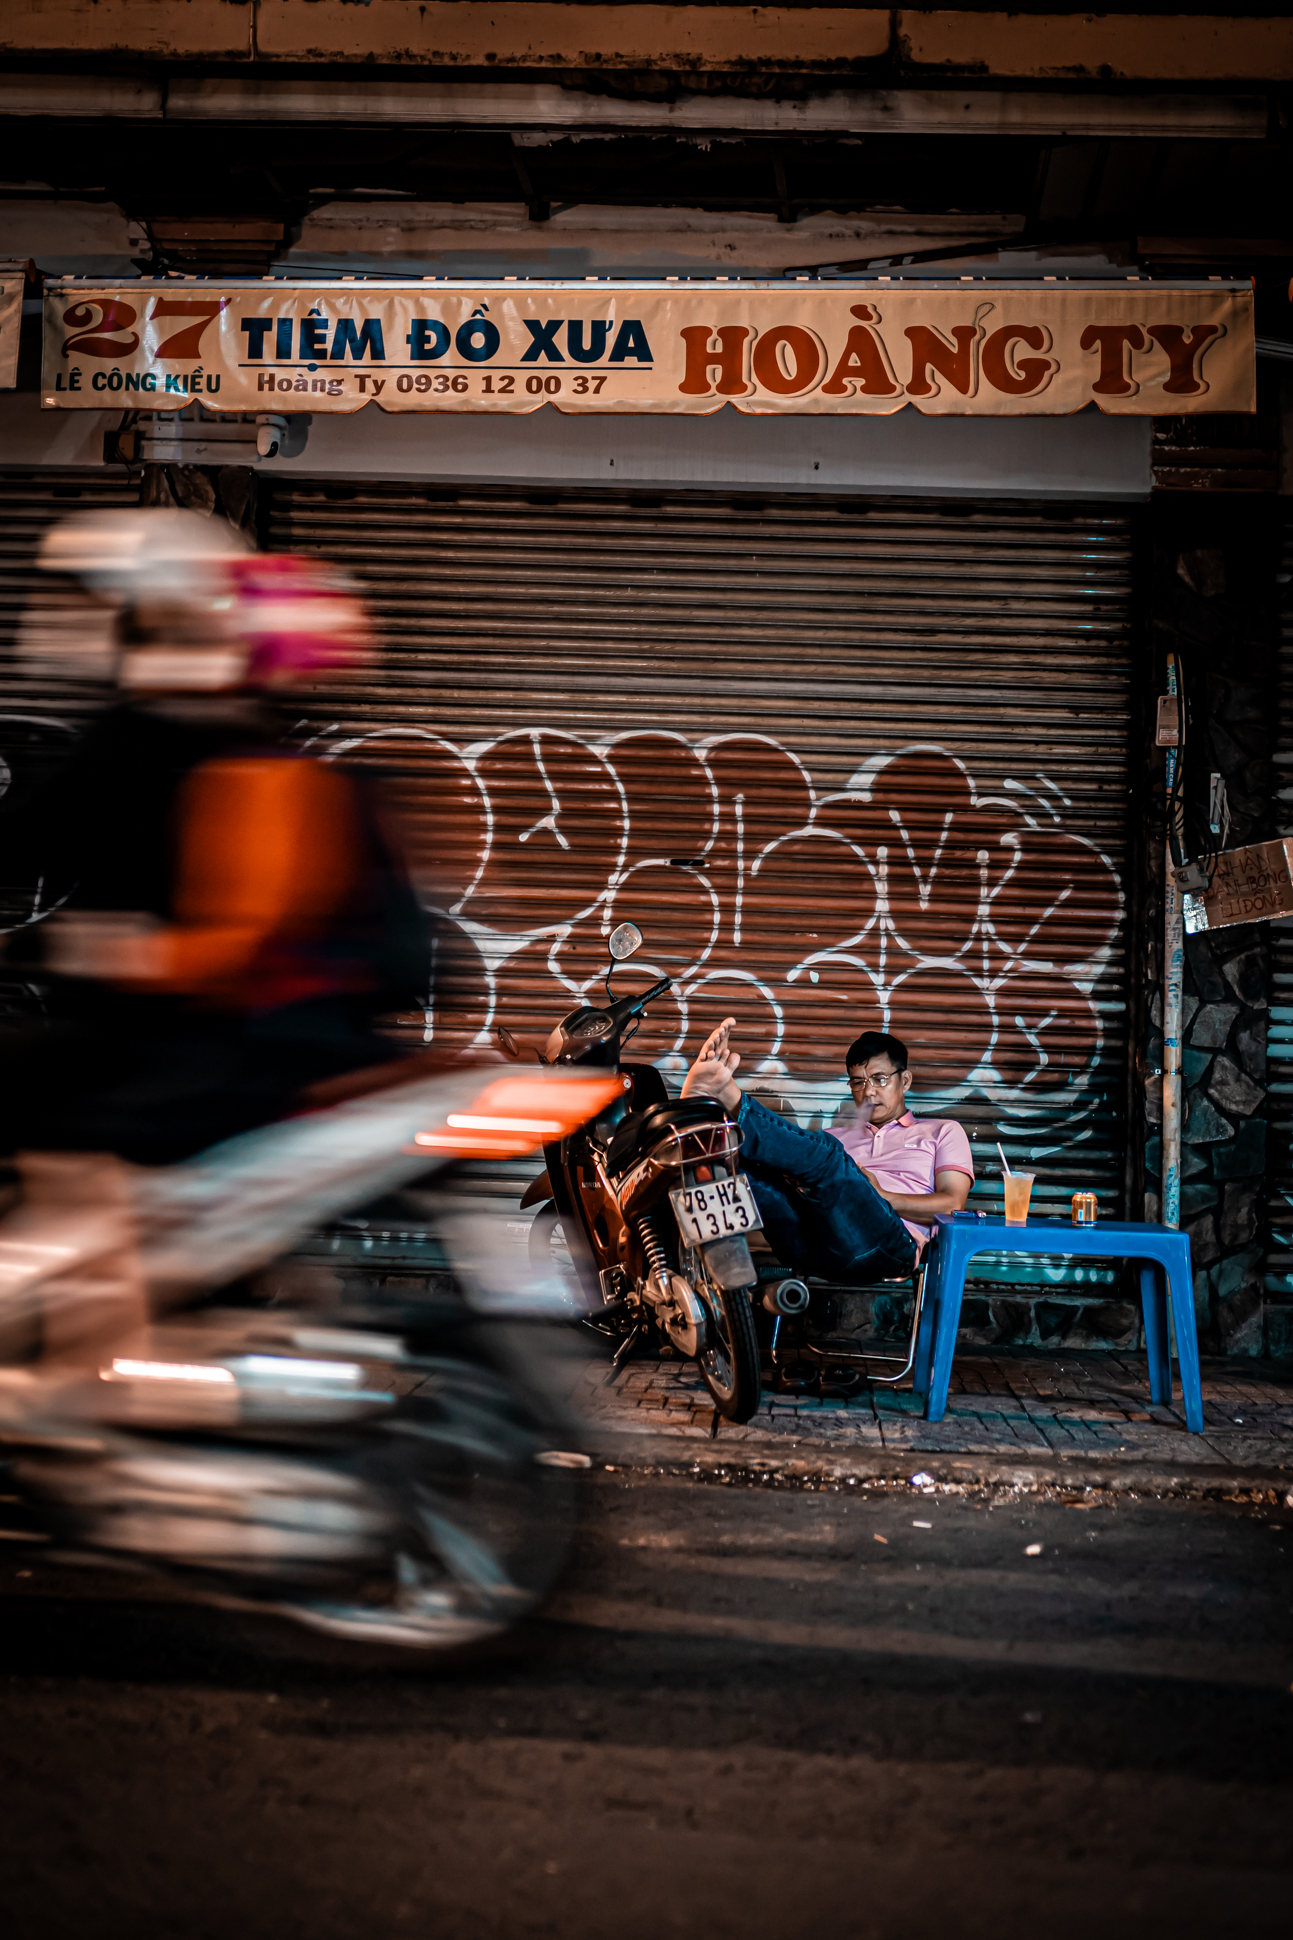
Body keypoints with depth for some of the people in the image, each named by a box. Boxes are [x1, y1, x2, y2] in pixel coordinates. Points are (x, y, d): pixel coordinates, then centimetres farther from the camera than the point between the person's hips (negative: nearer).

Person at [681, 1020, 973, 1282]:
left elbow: (951, 1205, 10)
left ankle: (728, 1098, -38)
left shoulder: (942, 1132, 28)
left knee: (825, 1154, -29)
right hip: (807, 1249, 4)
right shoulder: (839, 1138, 39)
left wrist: (878, 1196, -2)